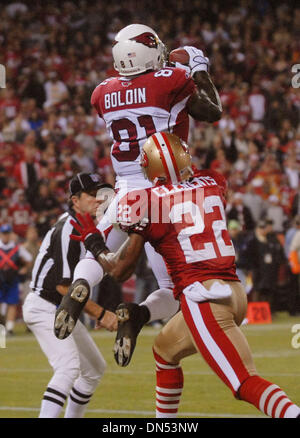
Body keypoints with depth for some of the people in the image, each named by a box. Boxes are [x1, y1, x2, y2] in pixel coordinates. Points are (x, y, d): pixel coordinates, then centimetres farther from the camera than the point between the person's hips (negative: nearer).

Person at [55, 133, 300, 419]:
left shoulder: (147, 202, -1)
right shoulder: (213, 184, 12)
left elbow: (120, 270, 7)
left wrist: (92, 242, 23)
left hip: (203, 297, -7)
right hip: (234, 290, 7)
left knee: (246, 383, -14)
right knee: (164, 351, 27)